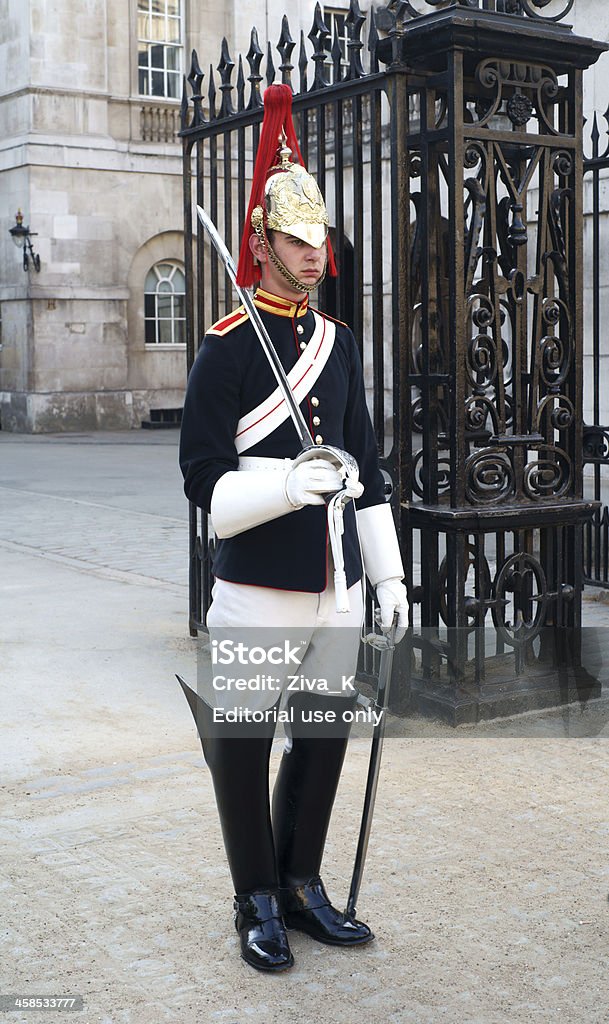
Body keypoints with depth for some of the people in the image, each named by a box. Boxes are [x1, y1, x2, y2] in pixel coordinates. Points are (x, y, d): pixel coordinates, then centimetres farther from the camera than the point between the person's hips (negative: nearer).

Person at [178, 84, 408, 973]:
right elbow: (206, 481, -11)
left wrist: (389, 575, 12)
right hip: (257, 595, -6)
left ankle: (302, 888, 31)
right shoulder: (226, 349, -7)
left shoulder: (338, 344, 11)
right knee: (245, 749, 5)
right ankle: (258, 906, 23)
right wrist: (289, 482, -28)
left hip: (336, 590, 6)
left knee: (325, 740, 14)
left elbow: (368, 470, 15)